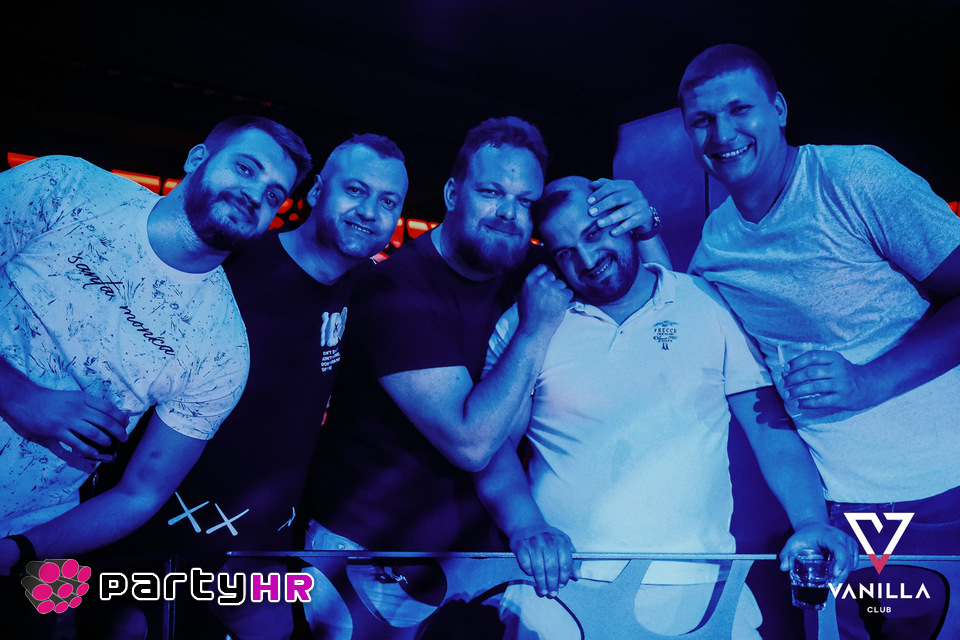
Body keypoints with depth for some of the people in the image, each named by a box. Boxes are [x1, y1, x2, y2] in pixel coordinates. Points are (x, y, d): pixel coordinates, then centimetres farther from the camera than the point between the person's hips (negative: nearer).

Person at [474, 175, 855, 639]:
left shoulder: (711, 307, 7)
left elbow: (772, 430, 5)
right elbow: (491, 448, 3)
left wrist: (811, 523, -10)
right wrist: (526, 527, -15)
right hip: (562, 586, -1)